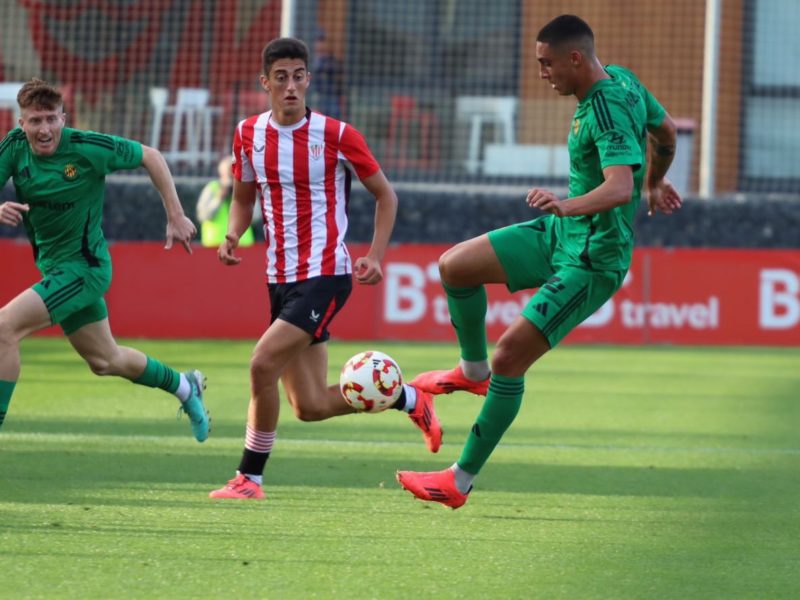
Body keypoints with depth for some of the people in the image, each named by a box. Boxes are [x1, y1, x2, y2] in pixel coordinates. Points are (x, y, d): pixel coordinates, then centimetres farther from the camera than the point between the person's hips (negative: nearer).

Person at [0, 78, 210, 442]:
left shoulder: (87, 149, -20)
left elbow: (151, 157, -7)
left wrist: (175, 217, -6)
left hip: (83, 266, -7)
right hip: (54, 267, 7)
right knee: (105, 361, 22)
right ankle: (185, 387, 46)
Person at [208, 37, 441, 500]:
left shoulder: (336, 135, -8)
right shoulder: (249, 134, 4)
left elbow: (385, 195, 3)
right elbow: (244, 198, 19)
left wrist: (375, 256, -9)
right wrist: (233, 235, -2)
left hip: (326, 275, -6)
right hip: (281, 279, 6)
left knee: (264, 363, -21)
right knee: (310, 406, 6)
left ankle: (250, 477, -7)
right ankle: (409, 400, 30)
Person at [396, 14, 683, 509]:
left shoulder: (608, 109, -26)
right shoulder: (622, 79, 3)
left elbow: (620, 189, -39)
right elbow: (665, 130, 22)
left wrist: (567, 205, -54)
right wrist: (655, 184, 40)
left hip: (592, 262, -10)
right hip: (559, 234, 10)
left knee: (510, 359, -11)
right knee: (455, 265, 3)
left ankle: (462, 480, -3)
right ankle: (473, 370, 25)